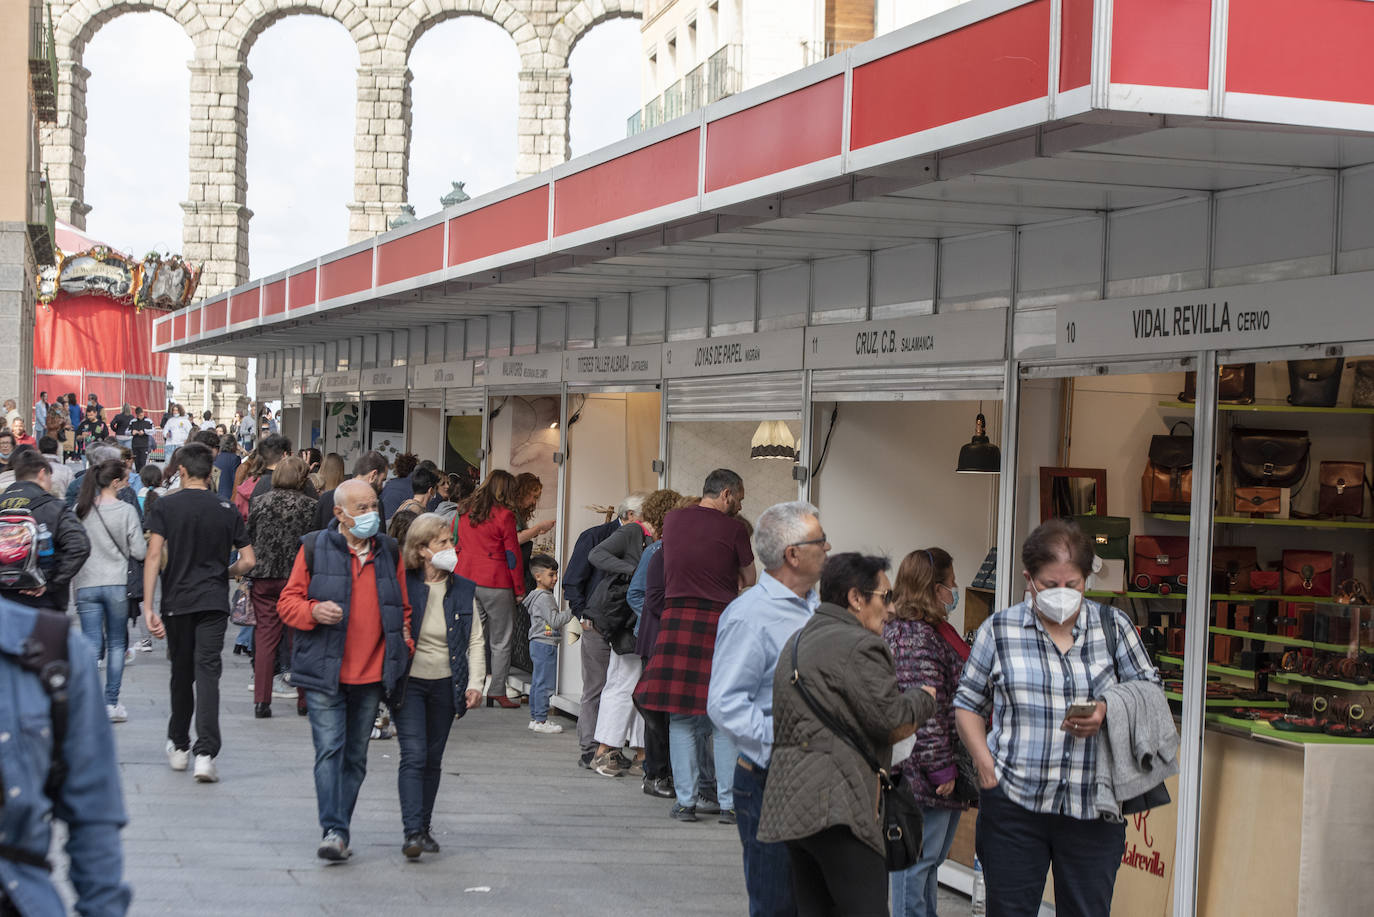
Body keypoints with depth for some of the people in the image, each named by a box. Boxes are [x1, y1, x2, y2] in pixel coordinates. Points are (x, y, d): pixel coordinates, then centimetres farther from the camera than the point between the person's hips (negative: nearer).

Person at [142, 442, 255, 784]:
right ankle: (204, 753, -19)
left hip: (176, 601, 0)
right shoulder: (226, 510, 3)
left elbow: (154, 555, -9)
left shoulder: (166, 506, -1)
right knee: (207, 672, -6)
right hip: (214, 602, 0)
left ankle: (179, 746, 28)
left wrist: (148, 605, -10)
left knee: (181, 673, 15)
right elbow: (248, 561, 2)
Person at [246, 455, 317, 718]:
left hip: (264, 578, 1)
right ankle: (304, 700, 14)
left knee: (265, 636, 5)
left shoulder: (259, 503, 0)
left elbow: (248, 539, 6)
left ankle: (261, 701, 2)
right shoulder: (309, 506, -6)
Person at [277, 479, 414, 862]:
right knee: (329, 750, -12)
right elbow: (287, 602, 2)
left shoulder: (390, 552, 11)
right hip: (325, 674, -4)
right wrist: (315, 611, -18)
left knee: (356, 756, 8)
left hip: (372, 675, 4)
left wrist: (406, 642, 6)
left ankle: (340, 831, 16)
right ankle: (333, 831, -13)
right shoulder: (314, 549, 0)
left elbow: (403, 607, 20)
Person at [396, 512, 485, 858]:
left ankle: (424, 828, 23)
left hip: (445, 685, 4)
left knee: (432, 759, 11)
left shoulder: (462, 590, 3)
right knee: (413, 756, -13)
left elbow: (475, 641, 6)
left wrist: (475, 683, -4)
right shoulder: (403, 586, -8)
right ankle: (412, 833, -15)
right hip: (409, 683, -4)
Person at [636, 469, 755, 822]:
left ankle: (686, 800, 6)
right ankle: (729, 799, 7)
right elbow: (750, 581, 7)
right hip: (721, 621, -3)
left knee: (682, 716, 6)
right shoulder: (733, 529, -3)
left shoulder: (672, 520, 9)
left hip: (678, 618, 3)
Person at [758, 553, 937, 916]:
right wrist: (925, 697, 6)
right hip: (835, 803, -10)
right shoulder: (858, 645, -11)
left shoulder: (798, 640, 21)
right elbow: (892, 718, -14)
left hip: (789, 802, 10)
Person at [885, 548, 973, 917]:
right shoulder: (915, 637, -20)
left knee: (930, 859, 17)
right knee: (918, 858, -4)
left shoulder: (933, 630, 16)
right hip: (924, 774, -11)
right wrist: (941, 769, -21)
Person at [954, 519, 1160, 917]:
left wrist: (1109, 711, -11)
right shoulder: (999, 630, 3)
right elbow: (968, 705, 10)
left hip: (1094, 808, 1)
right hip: (1014, 804, 0)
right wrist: (986, 764, -3)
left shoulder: (1114, 626, 5)